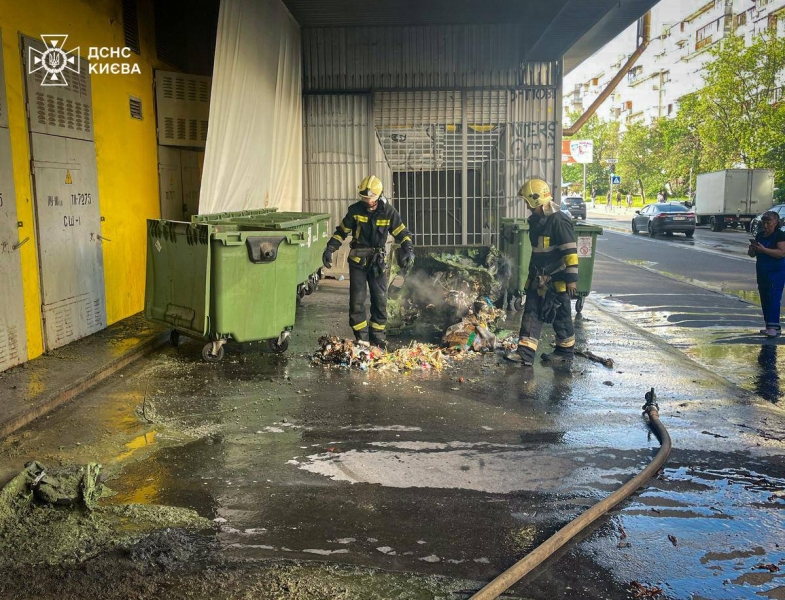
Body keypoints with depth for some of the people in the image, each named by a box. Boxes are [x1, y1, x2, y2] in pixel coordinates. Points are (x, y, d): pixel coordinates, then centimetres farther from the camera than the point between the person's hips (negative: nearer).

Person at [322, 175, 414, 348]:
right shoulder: (355, 210, -3)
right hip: (358, 260, 0)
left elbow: (402, 233, 0)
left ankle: (377, 335, 19)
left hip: (378, 261, 0)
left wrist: (408, 250, -17)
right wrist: (329, 249, -4)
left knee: (380, 300, 5)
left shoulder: (388, 212, -5)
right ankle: (361, 338, 7)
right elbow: (341, 231, 6)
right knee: (357, 301, -3)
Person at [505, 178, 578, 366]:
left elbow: (570, 252, -20)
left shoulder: (559, 221, -18)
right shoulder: (536, 220, 10)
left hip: (557, 280, -8)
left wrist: (572, 279, -21)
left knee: (561, 316, 5)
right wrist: (532, 275, 26)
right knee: (532, 313, 3)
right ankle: (525, 352, 4)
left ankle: (565, 352, 20)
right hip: (539, 279, 8)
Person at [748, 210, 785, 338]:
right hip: (762, 272, 7)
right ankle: (769, 325, 16)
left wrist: (763, 249, -27)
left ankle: (774, 326, -16)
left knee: (773, 297, -13)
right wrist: (752, 249, -7)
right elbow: (751, 254, 16)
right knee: (764, 299, 9)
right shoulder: (760, 235, 11)